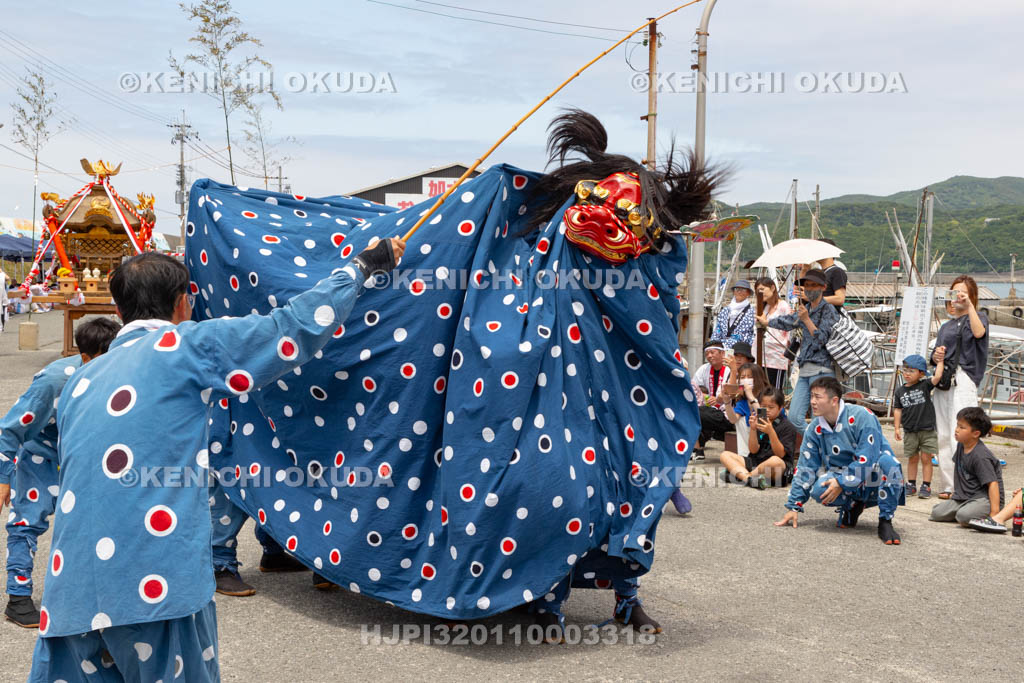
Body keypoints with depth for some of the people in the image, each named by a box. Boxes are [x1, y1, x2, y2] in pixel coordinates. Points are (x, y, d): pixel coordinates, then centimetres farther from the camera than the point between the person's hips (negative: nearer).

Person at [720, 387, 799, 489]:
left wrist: (771, 432, -25)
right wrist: (753, 429, -11)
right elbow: (753, 450, 4)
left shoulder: (788, 427, -4)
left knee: (776, 461, -41)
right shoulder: (759, 422, 11)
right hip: (756, 462, 6)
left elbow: (780, 454, -14)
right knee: (725, 455, -5)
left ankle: (739, 475, -21)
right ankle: (749, 478, -33)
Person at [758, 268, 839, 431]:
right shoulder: (806, 309, 18)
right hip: (805, 371, 7)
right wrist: (766, 322, 49)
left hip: (822, 370, -7)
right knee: (794, 417, -1)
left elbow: (822, 339, -12)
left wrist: (806, 319, -16)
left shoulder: (828, 310, -3)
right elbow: (788, 321, 36)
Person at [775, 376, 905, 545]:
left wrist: (841, 483, -27)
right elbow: (805, 468, 3)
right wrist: (794, 506, 0)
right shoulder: (814, 429, 0)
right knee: (818, 490, -29)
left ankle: (885, 521, -22)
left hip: (874, 478, -4)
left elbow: (867, 459, -23)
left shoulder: (861, 417, -17)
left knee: (888, 460, -37)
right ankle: (853, 506, 4)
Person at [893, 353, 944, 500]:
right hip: (909, 431, 3)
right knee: (912, 458, 11)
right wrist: (897, 427, 5)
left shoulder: (925, 385, -3)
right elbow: (898, 410, 9)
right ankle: (911, 485, 20)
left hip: (927, 430, -2)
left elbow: (937, 377, -20)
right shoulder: (900, 391, 5)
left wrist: (940, 360, -17)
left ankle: (926, 486, 8)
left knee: (926, 458, 1)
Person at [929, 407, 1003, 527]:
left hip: (984, 498, -8)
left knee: (964, 516, -35)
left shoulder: (980, 456, -21)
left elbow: (993, 483, -25)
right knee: (936, 513, -8)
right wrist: (956, 491, 27)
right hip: (964, 497, 8)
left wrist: (994, 512, -30)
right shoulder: (961, 445, 6)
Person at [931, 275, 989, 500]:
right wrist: (936, 356, 0)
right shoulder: (947, 325, 24)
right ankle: (949, 485, 9)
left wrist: (969, 304, -19)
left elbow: (978, 332, -18)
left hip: (964, 380, -6)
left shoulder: (978, 317, 7)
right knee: (943, 435, 4)